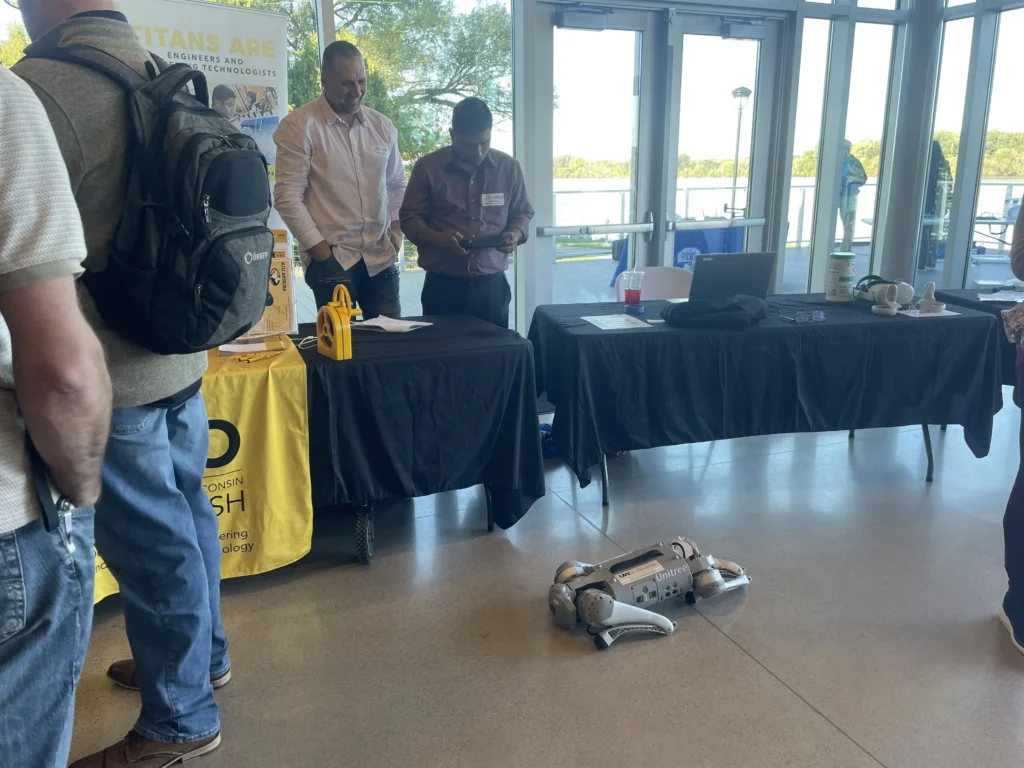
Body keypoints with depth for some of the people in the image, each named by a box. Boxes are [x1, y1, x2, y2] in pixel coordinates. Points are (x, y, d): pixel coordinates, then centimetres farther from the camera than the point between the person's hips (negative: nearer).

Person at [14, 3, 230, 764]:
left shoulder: (39, 87, -18)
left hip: (111, 372, -8)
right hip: (182, 355, 8)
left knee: (150, 541, 4)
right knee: (185, 510, 20)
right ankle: (204, 654, 41)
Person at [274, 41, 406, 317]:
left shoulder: (383, 126, 10)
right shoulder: (298, 126, -5)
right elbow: (288, 196, -9)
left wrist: (395, 238, 8)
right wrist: (322, 252, -11)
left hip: (381, 258, 4)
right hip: (331, 260, -4)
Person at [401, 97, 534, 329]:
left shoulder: (509, 168, 5)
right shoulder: (427, 167, -1)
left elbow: (522, 213, 15)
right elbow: (409, 218, 2)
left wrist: (515, 233, -8)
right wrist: (438, 239, -16)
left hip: (492, 286, 2)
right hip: (442, 287, -1)